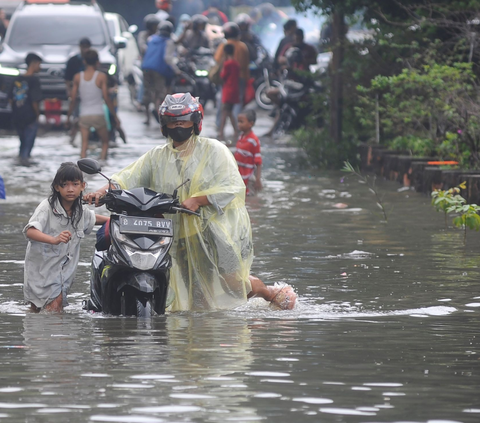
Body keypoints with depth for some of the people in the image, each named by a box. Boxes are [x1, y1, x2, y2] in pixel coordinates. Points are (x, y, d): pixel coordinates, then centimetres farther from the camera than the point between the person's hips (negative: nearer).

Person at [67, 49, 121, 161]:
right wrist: (115, 116, 1)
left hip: (84, 116, 2)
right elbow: (106, 98, -6)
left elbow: (73, 99, 3)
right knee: (105, 143, 12)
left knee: (84, 144, 2)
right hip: (98, 114, -2)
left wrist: (68, 115, 14)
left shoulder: (77, 77, 3)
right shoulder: (101, 77, -4)